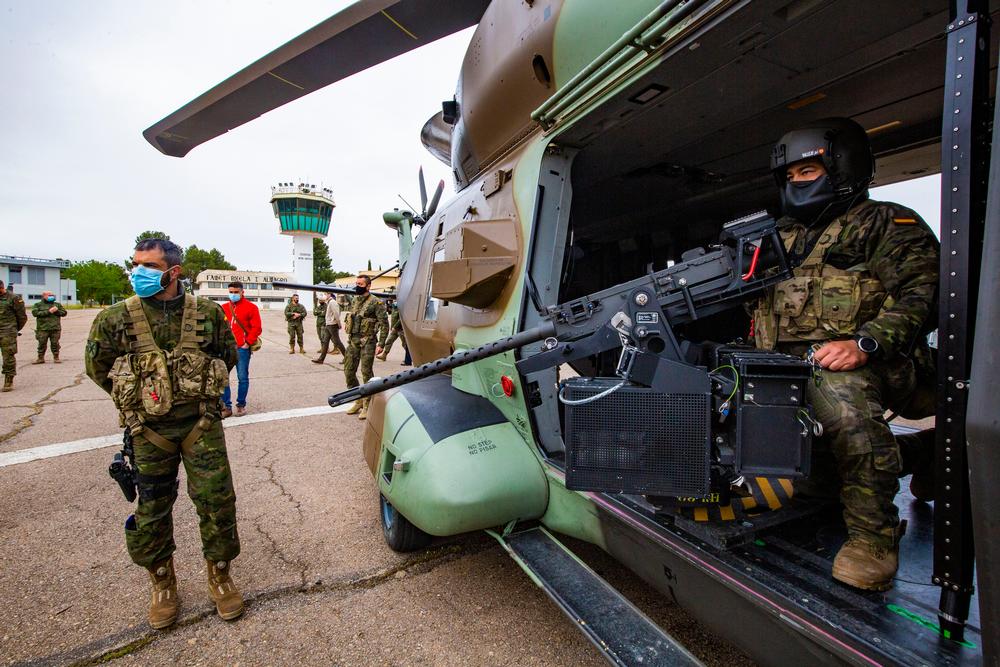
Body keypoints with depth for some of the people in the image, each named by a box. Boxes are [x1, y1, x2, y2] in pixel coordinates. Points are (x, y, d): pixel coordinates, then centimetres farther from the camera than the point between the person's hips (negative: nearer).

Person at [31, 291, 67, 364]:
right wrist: (48, 312, -13)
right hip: (43, 328, -1)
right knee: (42, 344, 1)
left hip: (55, 328, 1)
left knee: (55, 344, 2)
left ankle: (56, 358, 9)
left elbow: (64, 313, 12)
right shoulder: (38, 305, 8)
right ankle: (40, 358, 10)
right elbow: (35, 313, -8)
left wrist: (57, 311, -8)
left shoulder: (57, 304, 16)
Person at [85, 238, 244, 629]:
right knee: (152, 509, 12)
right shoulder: (116, 318, -5)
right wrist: (137, 394, 6)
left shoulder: (207, 314, -5)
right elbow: (97, 366, 9)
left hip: (201, 424, 0)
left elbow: (228, 354, 10)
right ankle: (162, 582, 33)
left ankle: (220, 574, 24)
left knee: (217, 500, 2)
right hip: (149, 429, 1)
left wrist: (202, 389, 6)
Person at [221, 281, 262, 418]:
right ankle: (226, 407, 12)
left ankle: (241, 405, 17)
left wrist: (248, 343, -9)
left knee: (242, 377, 3)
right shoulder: (224, 307, 13)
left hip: (242, 348, -4)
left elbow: (257, 328, -4)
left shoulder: (251, 307, 0)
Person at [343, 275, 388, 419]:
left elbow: (384, 324, -11)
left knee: (366, 373, -4)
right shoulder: (354, 301, 13)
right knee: (349, 371, 9)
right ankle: (358, 400, 25)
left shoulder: (376, 302, -8)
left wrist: (381, 343, -16)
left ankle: (367, 406, 7)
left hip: (367, 342, -7)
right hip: (353, 341, 7)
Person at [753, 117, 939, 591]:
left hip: (846, 364, -6)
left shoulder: (888, 224, 9)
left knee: (838, 391, -39)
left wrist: (864, 344, -22)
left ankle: (873, 534, -18)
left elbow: (922, 292, -6)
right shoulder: (782, 237, 27)